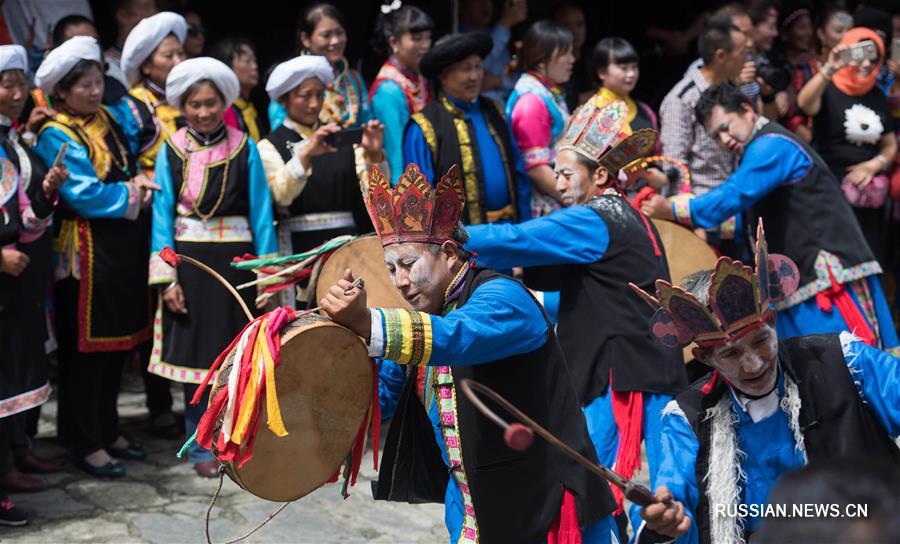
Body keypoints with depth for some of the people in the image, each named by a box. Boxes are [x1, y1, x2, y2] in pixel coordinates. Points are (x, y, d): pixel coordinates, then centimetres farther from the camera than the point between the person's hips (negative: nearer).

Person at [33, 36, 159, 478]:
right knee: (86, 349, 0)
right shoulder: (56, 137, -11)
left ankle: (108, 431, 28)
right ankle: (86, 444, 10)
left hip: (125, 246, 7)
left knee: (118, 341, 15)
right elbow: (85, 195, -19)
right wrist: (132, 192, -7)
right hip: (86, 252, -7)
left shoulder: (115, 118, 9)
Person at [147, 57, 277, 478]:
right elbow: (162, 216, -1)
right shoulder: (171, 151, 1)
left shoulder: (244, 148, 0)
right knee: (195, 352, 5)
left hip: (235, 258, 0)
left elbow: (261, 213, 0)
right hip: (190, 258, 0)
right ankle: (202, 448, 15)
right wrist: (166, 278, -8)